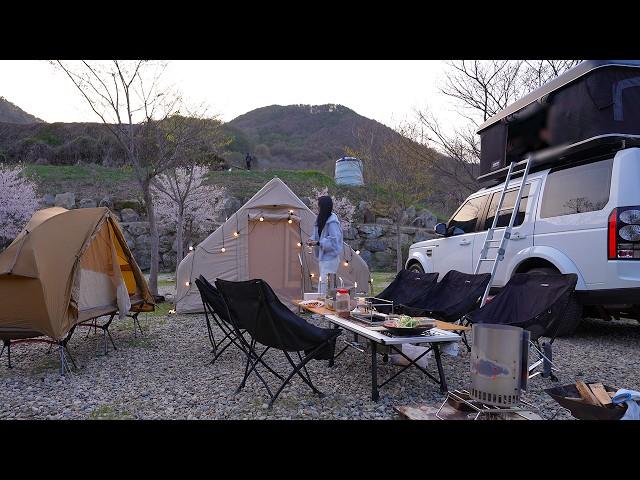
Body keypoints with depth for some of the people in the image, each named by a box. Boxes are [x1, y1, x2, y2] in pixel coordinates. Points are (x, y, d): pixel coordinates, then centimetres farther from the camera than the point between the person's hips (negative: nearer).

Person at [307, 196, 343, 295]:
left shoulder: (332, 222, -18)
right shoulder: (322, 219, 11)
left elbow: (333, 241, -21)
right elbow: (317, 235, 22)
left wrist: (318, 243, -21)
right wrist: (312, 240, 2)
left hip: (330, 258, -10)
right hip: (323, 257, 10)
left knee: (324, 284, -11)